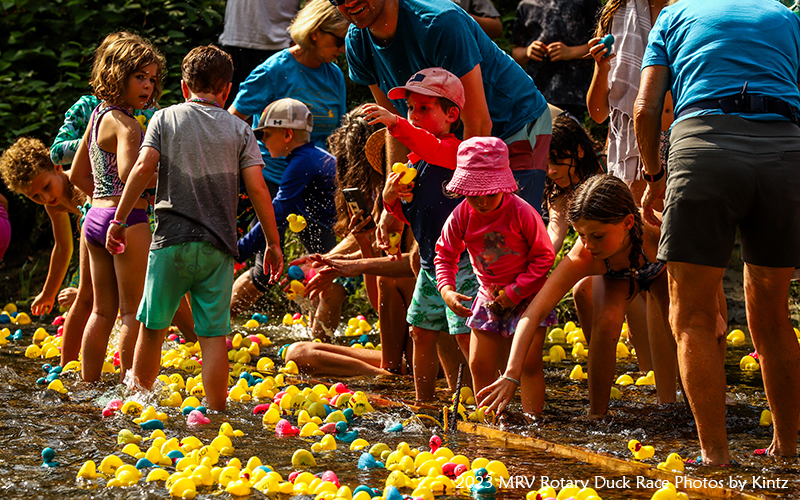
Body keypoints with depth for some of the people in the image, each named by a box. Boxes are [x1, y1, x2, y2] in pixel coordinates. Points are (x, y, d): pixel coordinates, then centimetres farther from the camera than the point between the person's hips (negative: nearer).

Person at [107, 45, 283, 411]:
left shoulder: (165, 119, 5)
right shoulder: (239, 130, 5)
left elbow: (143, 168, -6)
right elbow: (257, 189, 0)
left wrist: (119, 220, 0)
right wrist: (273, 243, 5)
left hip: (172, 242, 0)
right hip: (218, 245, 0)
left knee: (152, 327, 10)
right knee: (214, 335, 2)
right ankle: (216, 412, 0)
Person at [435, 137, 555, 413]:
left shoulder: (522, 213, -21)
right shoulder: (461, 216, -10)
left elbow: (544, 256, -13)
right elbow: (445, 254, 3)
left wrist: (515, 292, -18)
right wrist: (446, 289, -15)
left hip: (526, 295, -4)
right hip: (489, 296, 5)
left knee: (529, 363, -11)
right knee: (479, 365, 5)